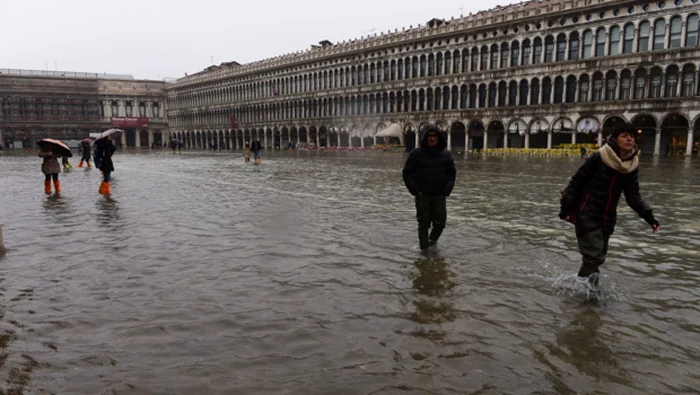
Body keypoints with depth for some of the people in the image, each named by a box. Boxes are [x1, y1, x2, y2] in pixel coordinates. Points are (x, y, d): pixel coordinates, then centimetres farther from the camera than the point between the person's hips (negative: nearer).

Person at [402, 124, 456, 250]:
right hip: (422, 196, -2)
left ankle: (432, 241, 32)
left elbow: (452, 173, 11)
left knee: (440, 223, 4)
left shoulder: (446, 154, 5)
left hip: (440, 195, 3)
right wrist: (416, 191, -8)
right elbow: (407, 173, -1)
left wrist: (447, 190, -1)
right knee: (424, 224, 3)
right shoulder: (417, 153, -4)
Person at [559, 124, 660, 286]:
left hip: (607, 218, 6)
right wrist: (566, 207, -11)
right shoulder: (598, 158, -14)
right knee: (594, 256, -13)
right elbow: (577, 181, -9)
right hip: (587, 214, -6)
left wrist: (649, 216, -7)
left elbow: (633, 196, 5)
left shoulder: (632, 166, 2)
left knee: (598, 255, 14)